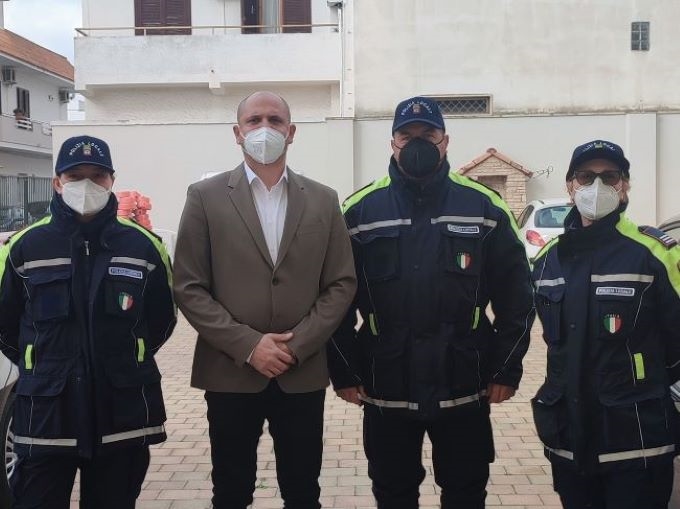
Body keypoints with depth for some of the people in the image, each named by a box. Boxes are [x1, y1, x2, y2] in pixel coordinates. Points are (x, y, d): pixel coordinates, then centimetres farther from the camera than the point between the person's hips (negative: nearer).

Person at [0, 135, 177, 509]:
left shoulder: (143, 246, 0)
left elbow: (162, 318, 11)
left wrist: (124, 361, 9)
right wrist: (42, 366, 11)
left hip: (123, 416, 1)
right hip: (45, 417, 0)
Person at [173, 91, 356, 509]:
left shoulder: (323, 200, 6)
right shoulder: (205, 197, 0)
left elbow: (342, 284, 3)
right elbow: (189, 288, -4)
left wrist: (297, 345, -9)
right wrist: (248, 345, -13)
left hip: (304, 374, 2)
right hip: (230, 372, -1)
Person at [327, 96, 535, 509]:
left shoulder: (484, 206, 1)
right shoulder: (360, 210, 0)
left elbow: (515, 293, 2)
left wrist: (508, 368, 0)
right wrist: (343, 371, 0)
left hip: (464, 388, 0)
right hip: (386, 390, 0)